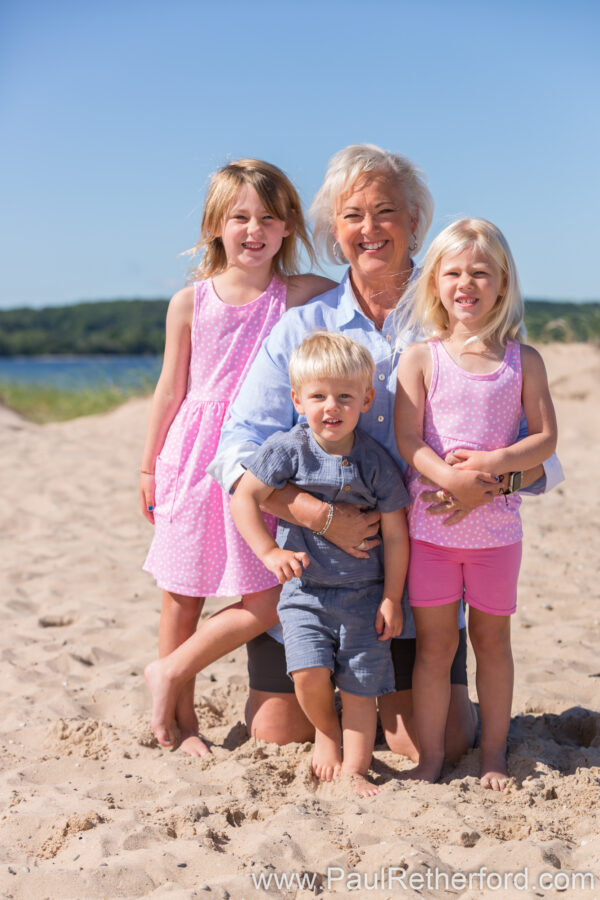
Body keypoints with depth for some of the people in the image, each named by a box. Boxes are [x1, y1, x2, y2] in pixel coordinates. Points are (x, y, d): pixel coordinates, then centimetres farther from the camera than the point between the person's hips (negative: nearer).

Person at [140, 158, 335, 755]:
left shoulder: (293, 296, 0)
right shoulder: (190, 302, 0)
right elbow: (171, 389, 6)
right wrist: (149, 466, 9)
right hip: (193, 459, -1)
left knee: (263, 603, -4)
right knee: (182, 594, 7)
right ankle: (178, 713, 25)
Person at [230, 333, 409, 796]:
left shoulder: (375, 461, -7)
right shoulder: (288, 449, -9)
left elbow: (395, 534, -2)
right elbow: (244, 498, -6)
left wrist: (391, 598, -3)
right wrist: (270, 553, -16)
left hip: (364, 592, 0)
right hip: (305, 588, 0)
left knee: (360, 684, 1)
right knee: (310, 673, -14)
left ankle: (355, 769, 14)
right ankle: (326, 730, 18)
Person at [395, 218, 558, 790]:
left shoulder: (523, 360, 3)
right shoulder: (420, 358, -1)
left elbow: (546, 438, -1)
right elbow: (408, 440, -8)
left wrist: (493, 462, -18)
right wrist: (449, 477, -25)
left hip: (496, 524, 1)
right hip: (430, 522, -1)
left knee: (491, 639, 12)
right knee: (434, 642, 5)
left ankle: (493, 754, 25)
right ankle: (430, 756, 16)